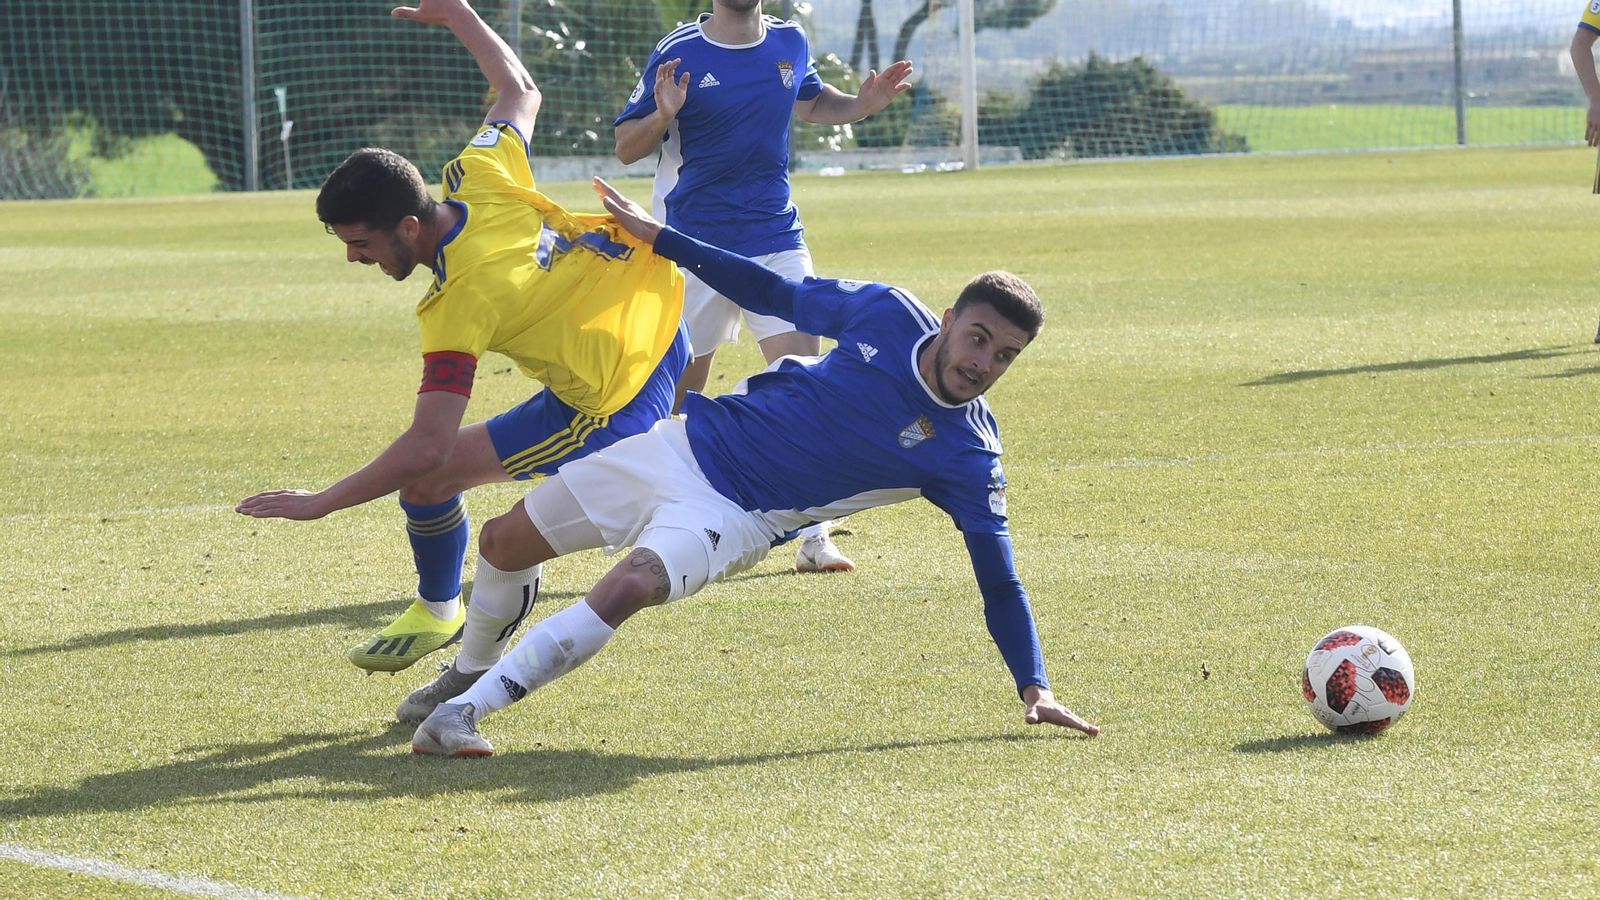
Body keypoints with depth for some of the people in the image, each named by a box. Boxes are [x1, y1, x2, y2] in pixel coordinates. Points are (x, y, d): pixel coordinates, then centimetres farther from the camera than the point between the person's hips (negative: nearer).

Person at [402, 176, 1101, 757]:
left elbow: (999, 582, -13)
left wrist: (1035, 689, -22)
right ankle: (469, 672, 40)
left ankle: (466, 711, -30)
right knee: (505, 542, 10)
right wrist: (658, 238, 8)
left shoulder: (967, 458, -15)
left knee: (630, 588, -34)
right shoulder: (889, 314, -9)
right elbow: (778, 297, 5)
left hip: (738, 517, -4)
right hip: (689, 444, 4)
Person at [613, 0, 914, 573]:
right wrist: (661, 117, -26)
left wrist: (863, 104, 4)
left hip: (777, 240, 3)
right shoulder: (679, 53, -9)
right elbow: (625, 148, -4)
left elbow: (810, 103, 24)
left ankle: (811, 534, -9)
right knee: (681, 385, 5)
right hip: (695, 245, -3)